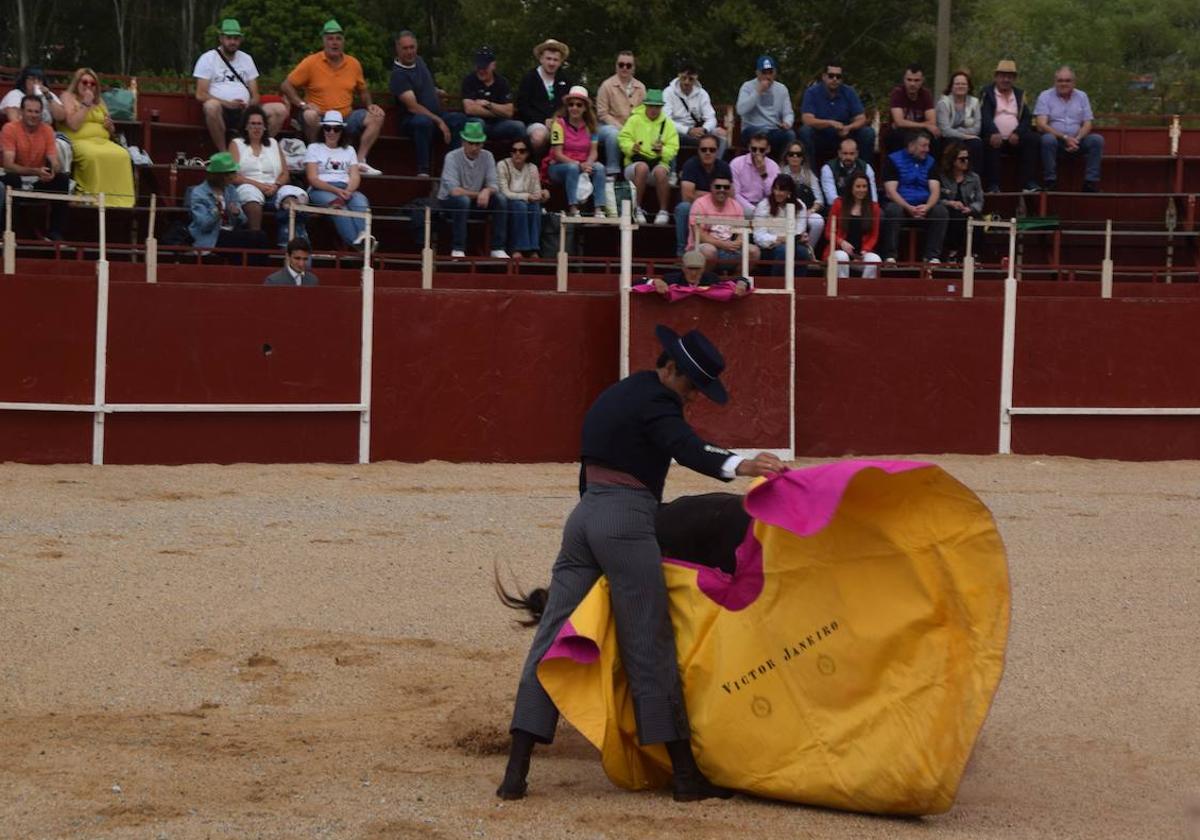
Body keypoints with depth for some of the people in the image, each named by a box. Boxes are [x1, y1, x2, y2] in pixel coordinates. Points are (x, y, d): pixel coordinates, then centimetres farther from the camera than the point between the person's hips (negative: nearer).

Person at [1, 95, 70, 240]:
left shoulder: (47, 130, -2)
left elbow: (54, 163, -5)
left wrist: (52, 172, -33)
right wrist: (35, 171, -38)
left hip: (40, 181, 4)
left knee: (62, 179, -21)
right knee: (12, 179, -36)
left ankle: (55, 232, -14)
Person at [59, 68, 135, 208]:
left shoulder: (99, 102, 25)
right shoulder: (68, 97, 9)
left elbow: (111, 133, 30)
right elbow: (73, 125, -8)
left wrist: (110, 126, 7)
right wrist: (85, 104, -5)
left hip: (103, 141, 5)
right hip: (79, 141, -5)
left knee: (122, 155, -28)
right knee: (94, 156, -39)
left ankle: (118, 199, -31)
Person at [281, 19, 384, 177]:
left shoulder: (353, 64, 8)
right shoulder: (311, 62, -4)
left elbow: (362, 90, 23)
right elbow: (286, 86, -4)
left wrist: (369, 105, 3)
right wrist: (303, 104, -17)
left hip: (345, 118, 4)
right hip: (320, 119, -4)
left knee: (376, 117, -13)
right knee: (310, 116, -38)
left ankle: (360, 162, -16)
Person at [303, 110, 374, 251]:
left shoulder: (349, 150, 26)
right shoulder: (314, 148, 16)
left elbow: (355, 176, 11)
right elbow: (313, 179, 2)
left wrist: (348, 190, -13)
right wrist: (335, 190, -15)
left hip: (346, 190, 3)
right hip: (321, 190, -3)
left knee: (360, 200, -34)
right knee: (337, 204, -39)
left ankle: (363, 236, -61)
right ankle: (355, 241, -59)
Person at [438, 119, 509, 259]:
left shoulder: (487, 157, -4)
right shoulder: (452, 157, -18)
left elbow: (493, 186, -7)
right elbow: (454, 191, -26)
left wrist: (487, 191, -32)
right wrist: (478, 194, -19)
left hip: (476, 201, 5)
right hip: (449, 201, -5)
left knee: (501, 200, -18)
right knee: (463, 200, -37)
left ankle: (498, 248, -15)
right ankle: (458, 250, -31)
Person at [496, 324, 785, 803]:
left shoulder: (613, 396, 22)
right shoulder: (656, 401, -8)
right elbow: (687, 450, -28)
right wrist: (739, 466, -44)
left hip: (582, 516, 8)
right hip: (627, 523, -8)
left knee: (552, 641, 5)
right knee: (649, 650, -5)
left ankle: (516, 772, 1)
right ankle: (686, 776, 0)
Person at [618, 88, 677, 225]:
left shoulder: (667, 124, 12)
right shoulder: (634, 120, 10)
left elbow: (673, 149, 4)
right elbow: (623, 139, 2)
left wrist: (662, 151, -18)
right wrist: (631, 147, -20)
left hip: (659, 163, 1)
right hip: (635, 161, -1)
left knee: (660, 172, -36)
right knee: (642, 168, -38)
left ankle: (663, 211, -23)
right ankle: (637, 209, -27)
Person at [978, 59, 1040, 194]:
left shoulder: (1020, 94, 19)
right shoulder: (987, 93, 8)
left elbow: (1026, 119, 8)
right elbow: (984, 117, -8)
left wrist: (1017, 133, -13)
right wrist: (993, 133, -29)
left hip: (1015, 138, 3)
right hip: (995, 137, -3)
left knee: (1032, 139, -25)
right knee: (990, 143, -36)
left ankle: (1029, 183, -26)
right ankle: (993, 185, -36)